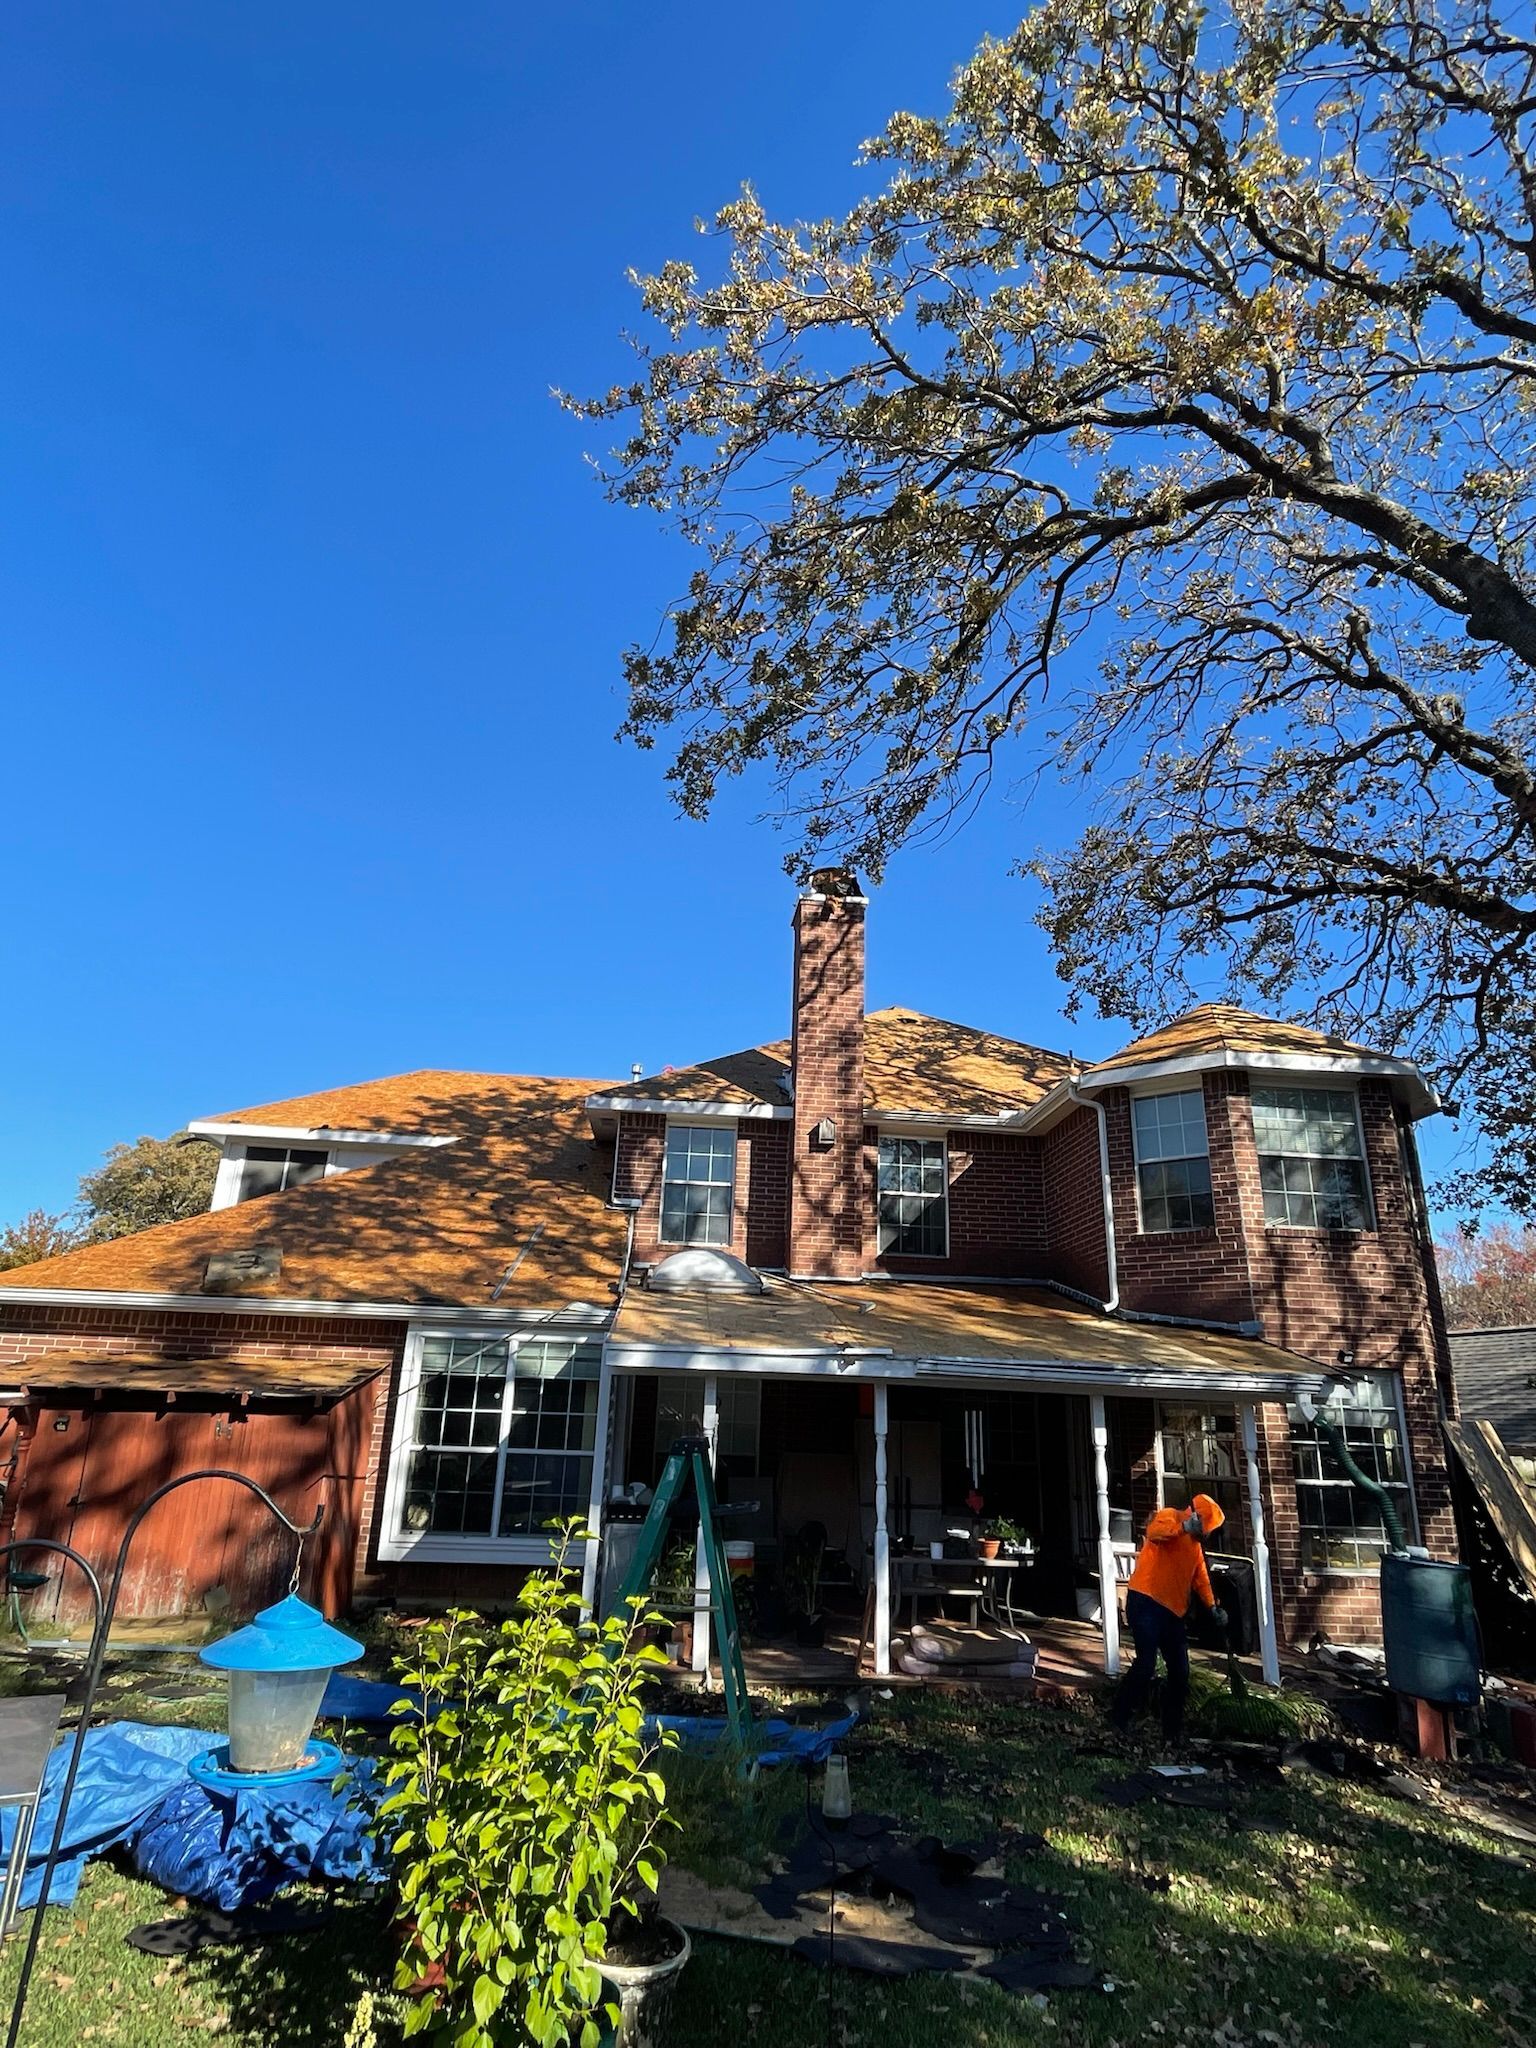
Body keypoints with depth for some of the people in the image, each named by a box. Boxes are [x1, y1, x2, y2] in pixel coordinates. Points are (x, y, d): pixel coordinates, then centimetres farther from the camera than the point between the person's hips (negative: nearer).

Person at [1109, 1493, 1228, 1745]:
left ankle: (1173, 1732, 21)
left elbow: (1200, 1577, 22)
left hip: (1173, 1611, 9)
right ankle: (1118, 1722, -5)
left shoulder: (1195, 1543, 20)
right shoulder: (1170, 1516, -7)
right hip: (1145, 1601, -9)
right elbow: (1154, 1531, -29)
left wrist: (1213, 1607, 8)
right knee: (1146, 1663, -17)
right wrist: (1185, 1526, -41)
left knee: (1180, 1672, 9)